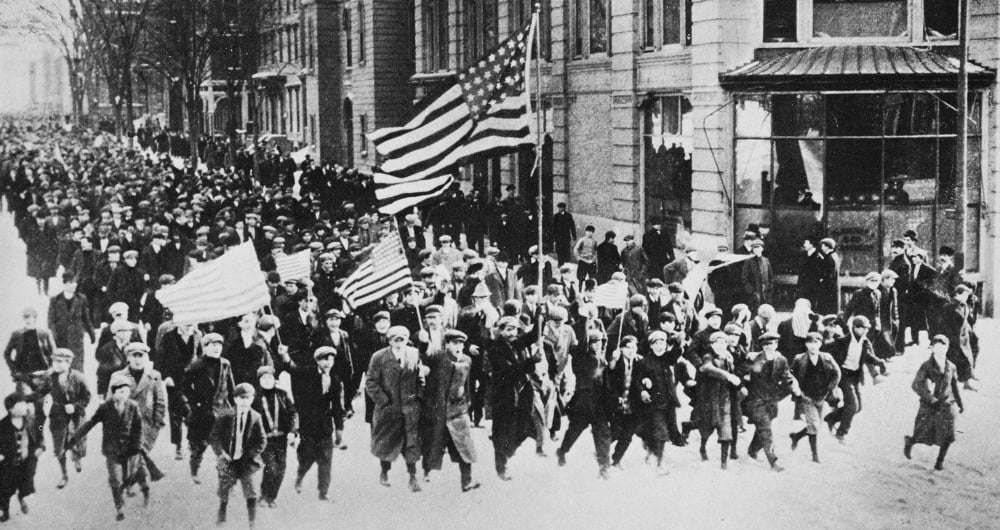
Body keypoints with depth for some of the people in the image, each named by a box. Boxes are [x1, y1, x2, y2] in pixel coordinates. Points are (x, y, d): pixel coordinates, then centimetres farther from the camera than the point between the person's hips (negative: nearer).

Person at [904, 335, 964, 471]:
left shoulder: (951, 367, 7)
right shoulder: (927, 366, -7)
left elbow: (955, 387, 17)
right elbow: (916, 385, -12)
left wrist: (960, 403, 19)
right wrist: (929, 398, -22)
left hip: (946, 405, 3)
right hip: (928, 406, -3)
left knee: (947, 436, -5)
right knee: (924, 435, 1)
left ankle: (940, 461, 14)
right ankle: (909, 442, 35)